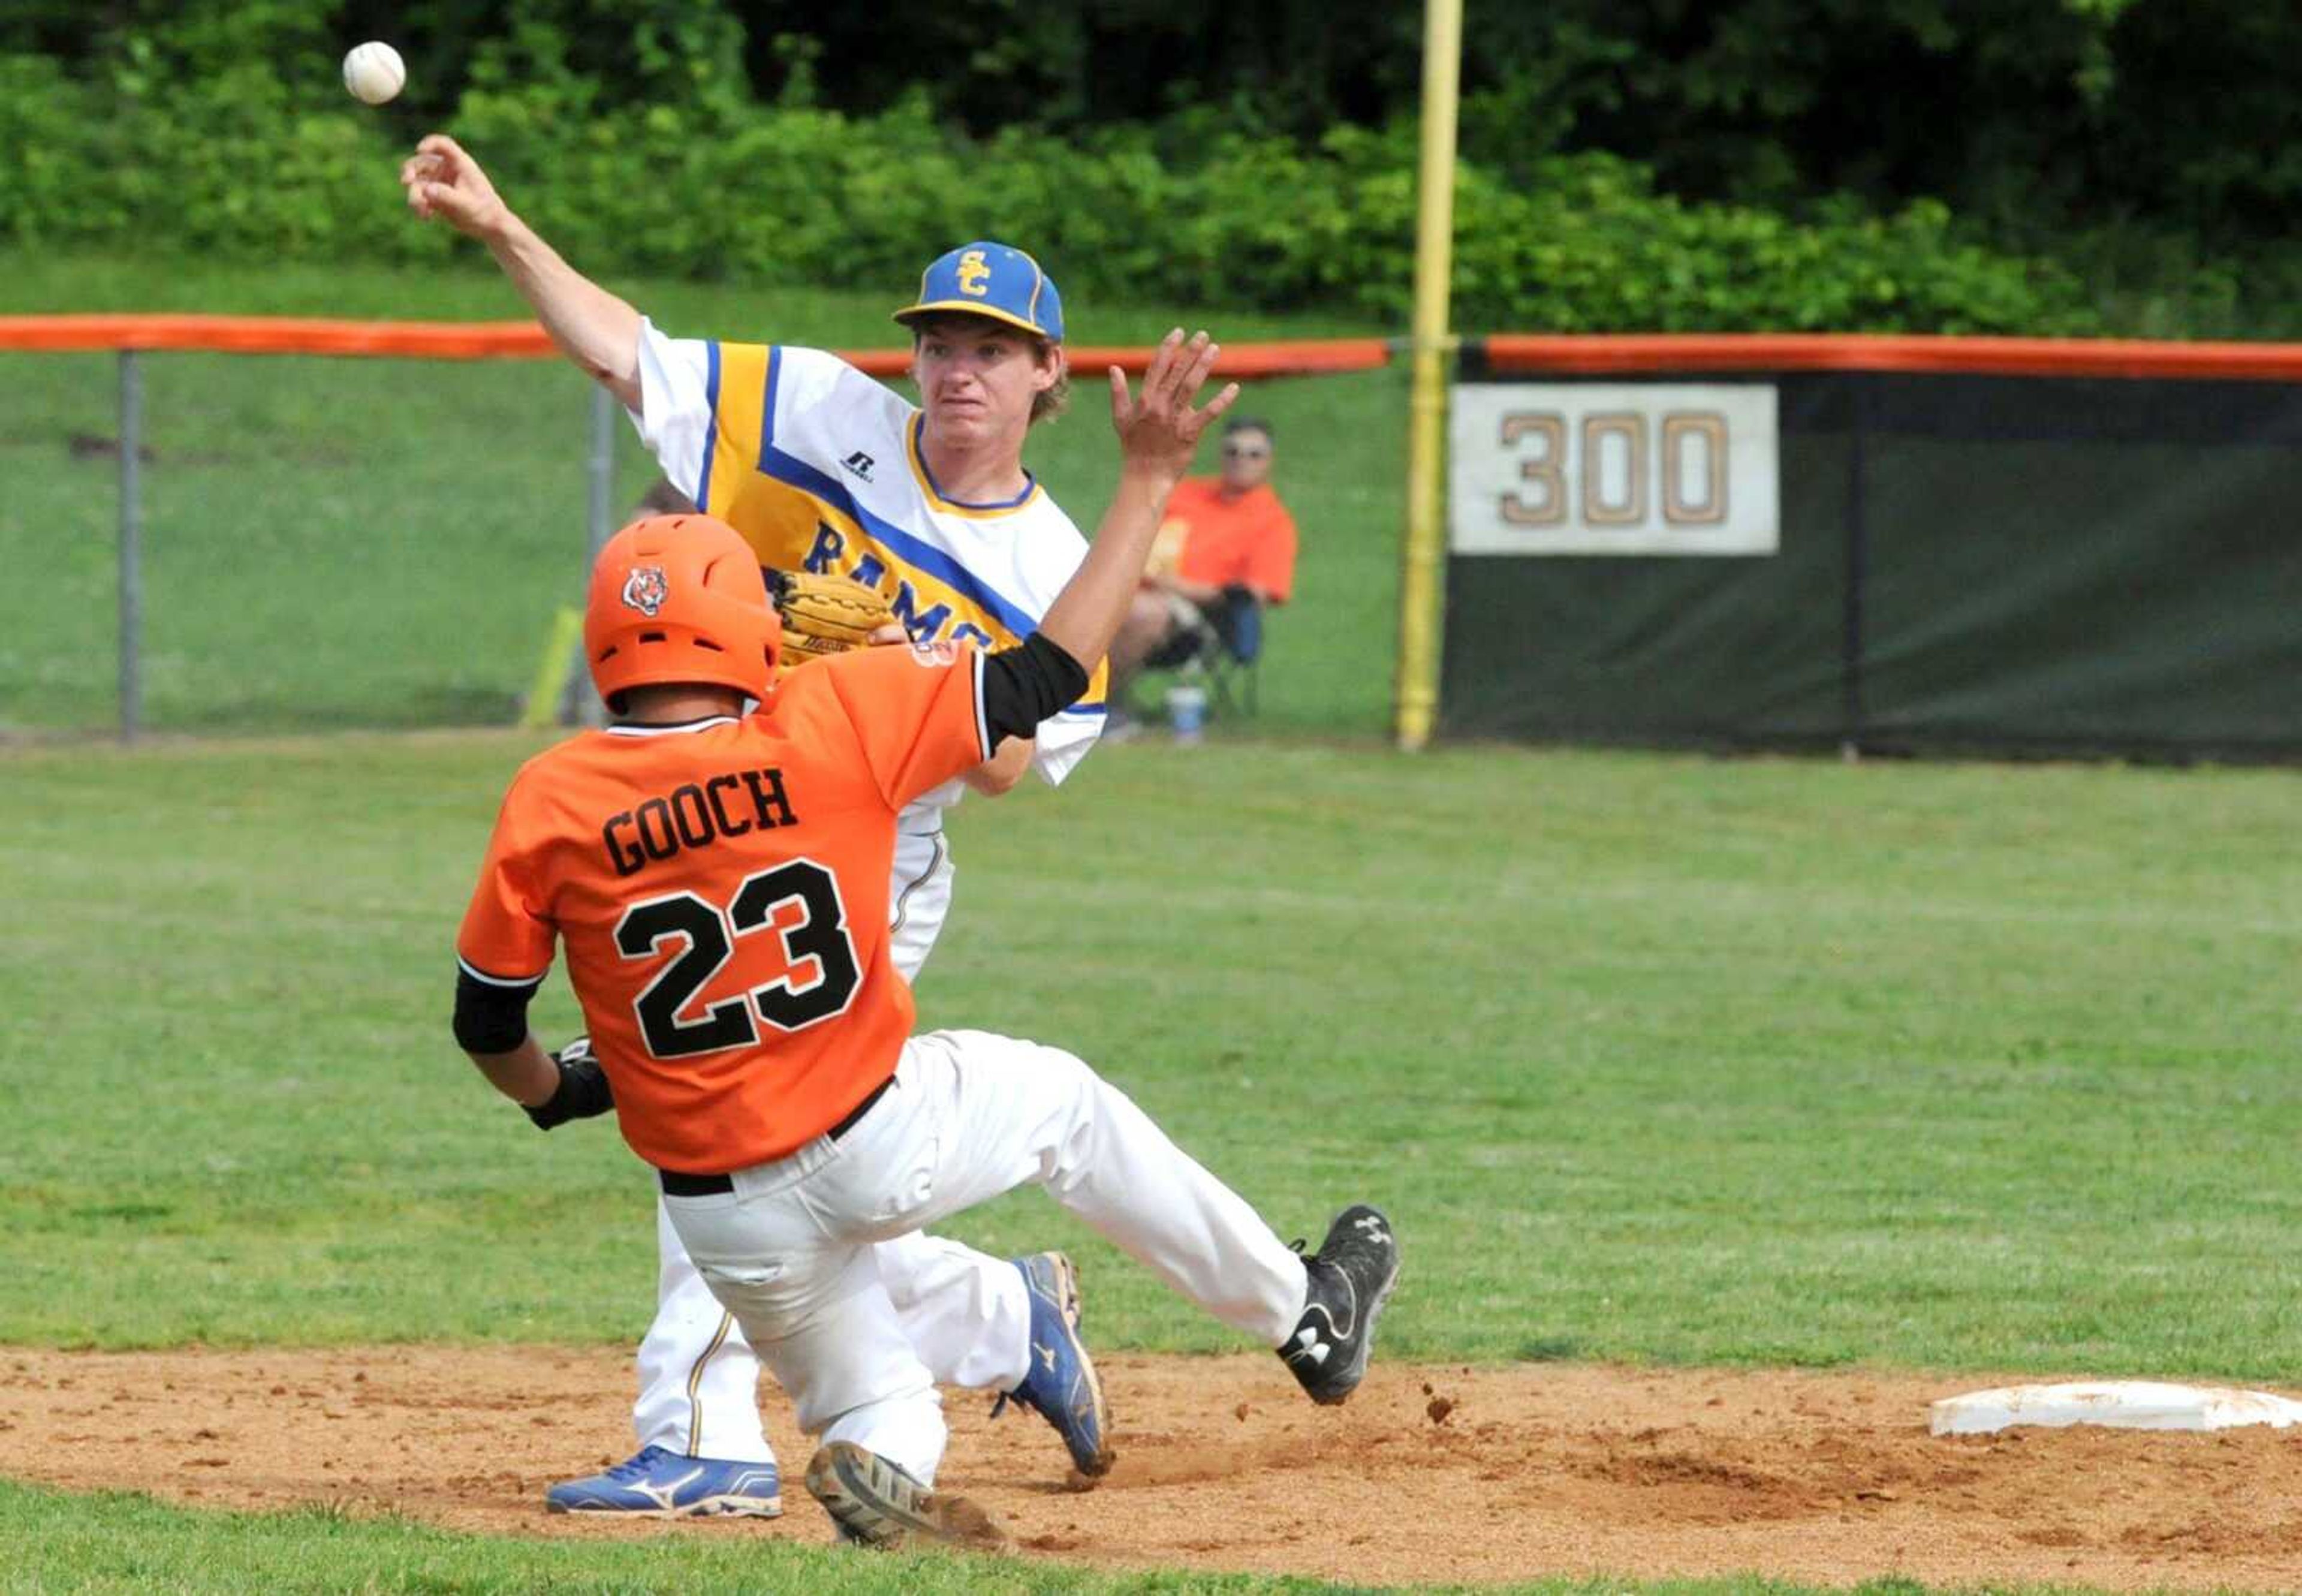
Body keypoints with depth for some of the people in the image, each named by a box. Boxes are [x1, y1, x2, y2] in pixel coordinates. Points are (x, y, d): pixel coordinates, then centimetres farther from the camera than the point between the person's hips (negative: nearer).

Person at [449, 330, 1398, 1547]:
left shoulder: (550, 805, -11)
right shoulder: (833, 721, -13)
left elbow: (486, 1023, -1)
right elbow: (1049, 673, -4)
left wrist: (556, 1094, 23)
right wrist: (1148, 479, 5)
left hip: (726, 1212, 1)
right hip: (878, 1143, -1)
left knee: (873, 1416, 21)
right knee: (1063, 1101, 29)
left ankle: (883, 1458, -16)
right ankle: (1303, 1318, 35)